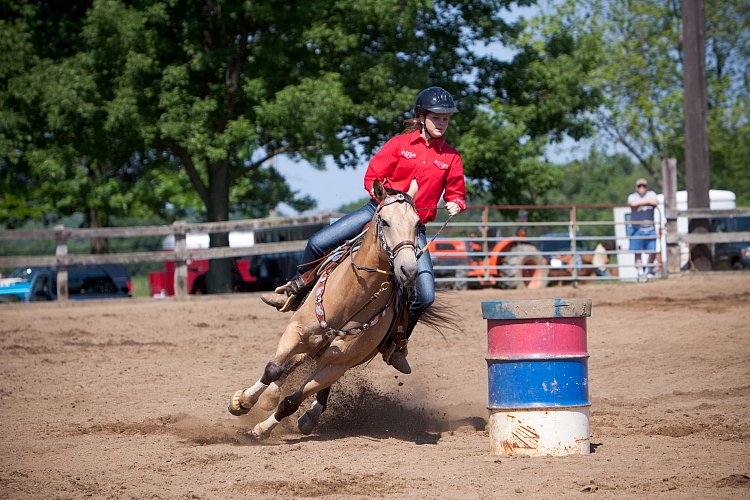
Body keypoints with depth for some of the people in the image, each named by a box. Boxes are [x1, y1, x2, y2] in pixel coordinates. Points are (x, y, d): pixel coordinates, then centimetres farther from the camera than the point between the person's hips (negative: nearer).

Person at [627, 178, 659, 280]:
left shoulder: (651, 194, 12)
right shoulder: (632, 196, 3)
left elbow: (656, 202, -9)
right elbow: (633, 203, -20)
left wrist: (640, 203, -10)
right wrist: (647, 201, -9)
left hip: (650, 229, 2)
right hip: (637, 229, -2)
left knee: (653, 252, 1)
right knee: (637, 253, -2)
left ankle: (648, 270, 23)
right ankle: (640, 273, 7)